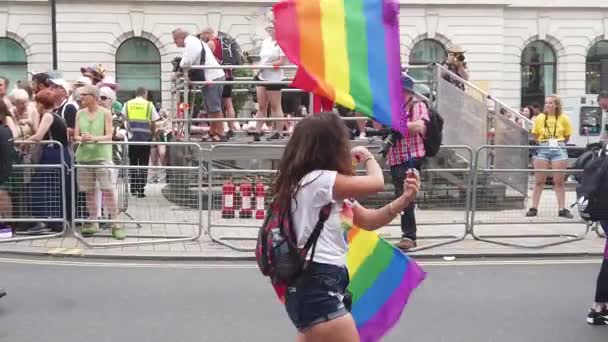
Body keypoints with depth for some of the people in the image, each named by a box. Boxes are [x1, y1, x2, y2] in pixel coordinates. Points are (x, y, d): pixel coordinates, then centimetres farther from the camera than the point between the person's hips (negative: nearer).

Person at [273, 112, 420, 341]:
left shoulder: (331, 190, 15)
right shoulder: (319, 180, -17)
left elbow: (368, 220, 14)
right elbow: (376, 183, -13)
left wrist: (405, 198, 1)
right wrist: (367, 156, 8)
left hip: (319, 285, 10)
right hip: (317, 289, -10)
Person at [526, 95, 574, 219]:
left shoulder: (564, 118, 1)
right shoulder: (540, 118, 2)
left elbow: (567, 136, 9)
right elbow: (535, 135, 11)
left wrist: (558, 144, 7)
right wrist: (544, 143, 8)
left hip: (559, 150, 0)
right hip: (542, 150, 1)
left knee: (559, 181, 3)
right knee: (539, 181, 2)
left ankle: (562, 209, 9)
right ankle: (534, 208, 7)